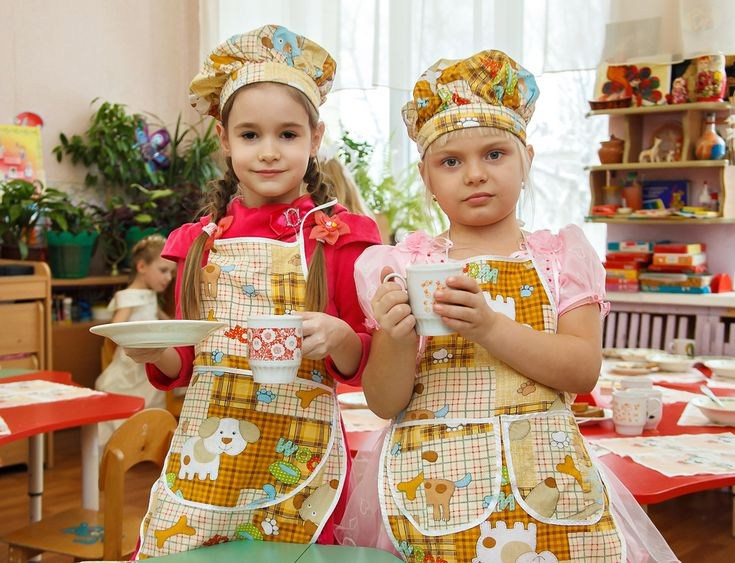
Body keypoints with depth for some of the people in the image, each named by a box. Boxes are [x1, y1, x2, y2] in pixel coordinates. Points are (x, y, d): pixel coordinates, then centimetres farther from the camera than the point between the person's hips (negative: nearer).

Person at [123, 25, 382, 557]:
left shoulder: (337, 236, -3)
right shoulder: (201, 240, 7)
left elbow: (364, 368, -1)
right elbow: (186, 366, 14)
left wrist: (340, 338, -21)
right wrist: (157, 354, -6)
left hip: (295, 456, -3)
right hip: (203, 454, 3)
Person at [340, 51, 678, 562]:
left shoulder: (560, 256, 5)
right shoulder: (403, 266, 3)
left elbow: (584, 369, -8)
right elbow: (385, 403, 0)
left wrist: (489, 327, -21)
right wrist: (398, 341, -20)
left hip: (546, 482, 1)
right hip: (433, 486, 0)